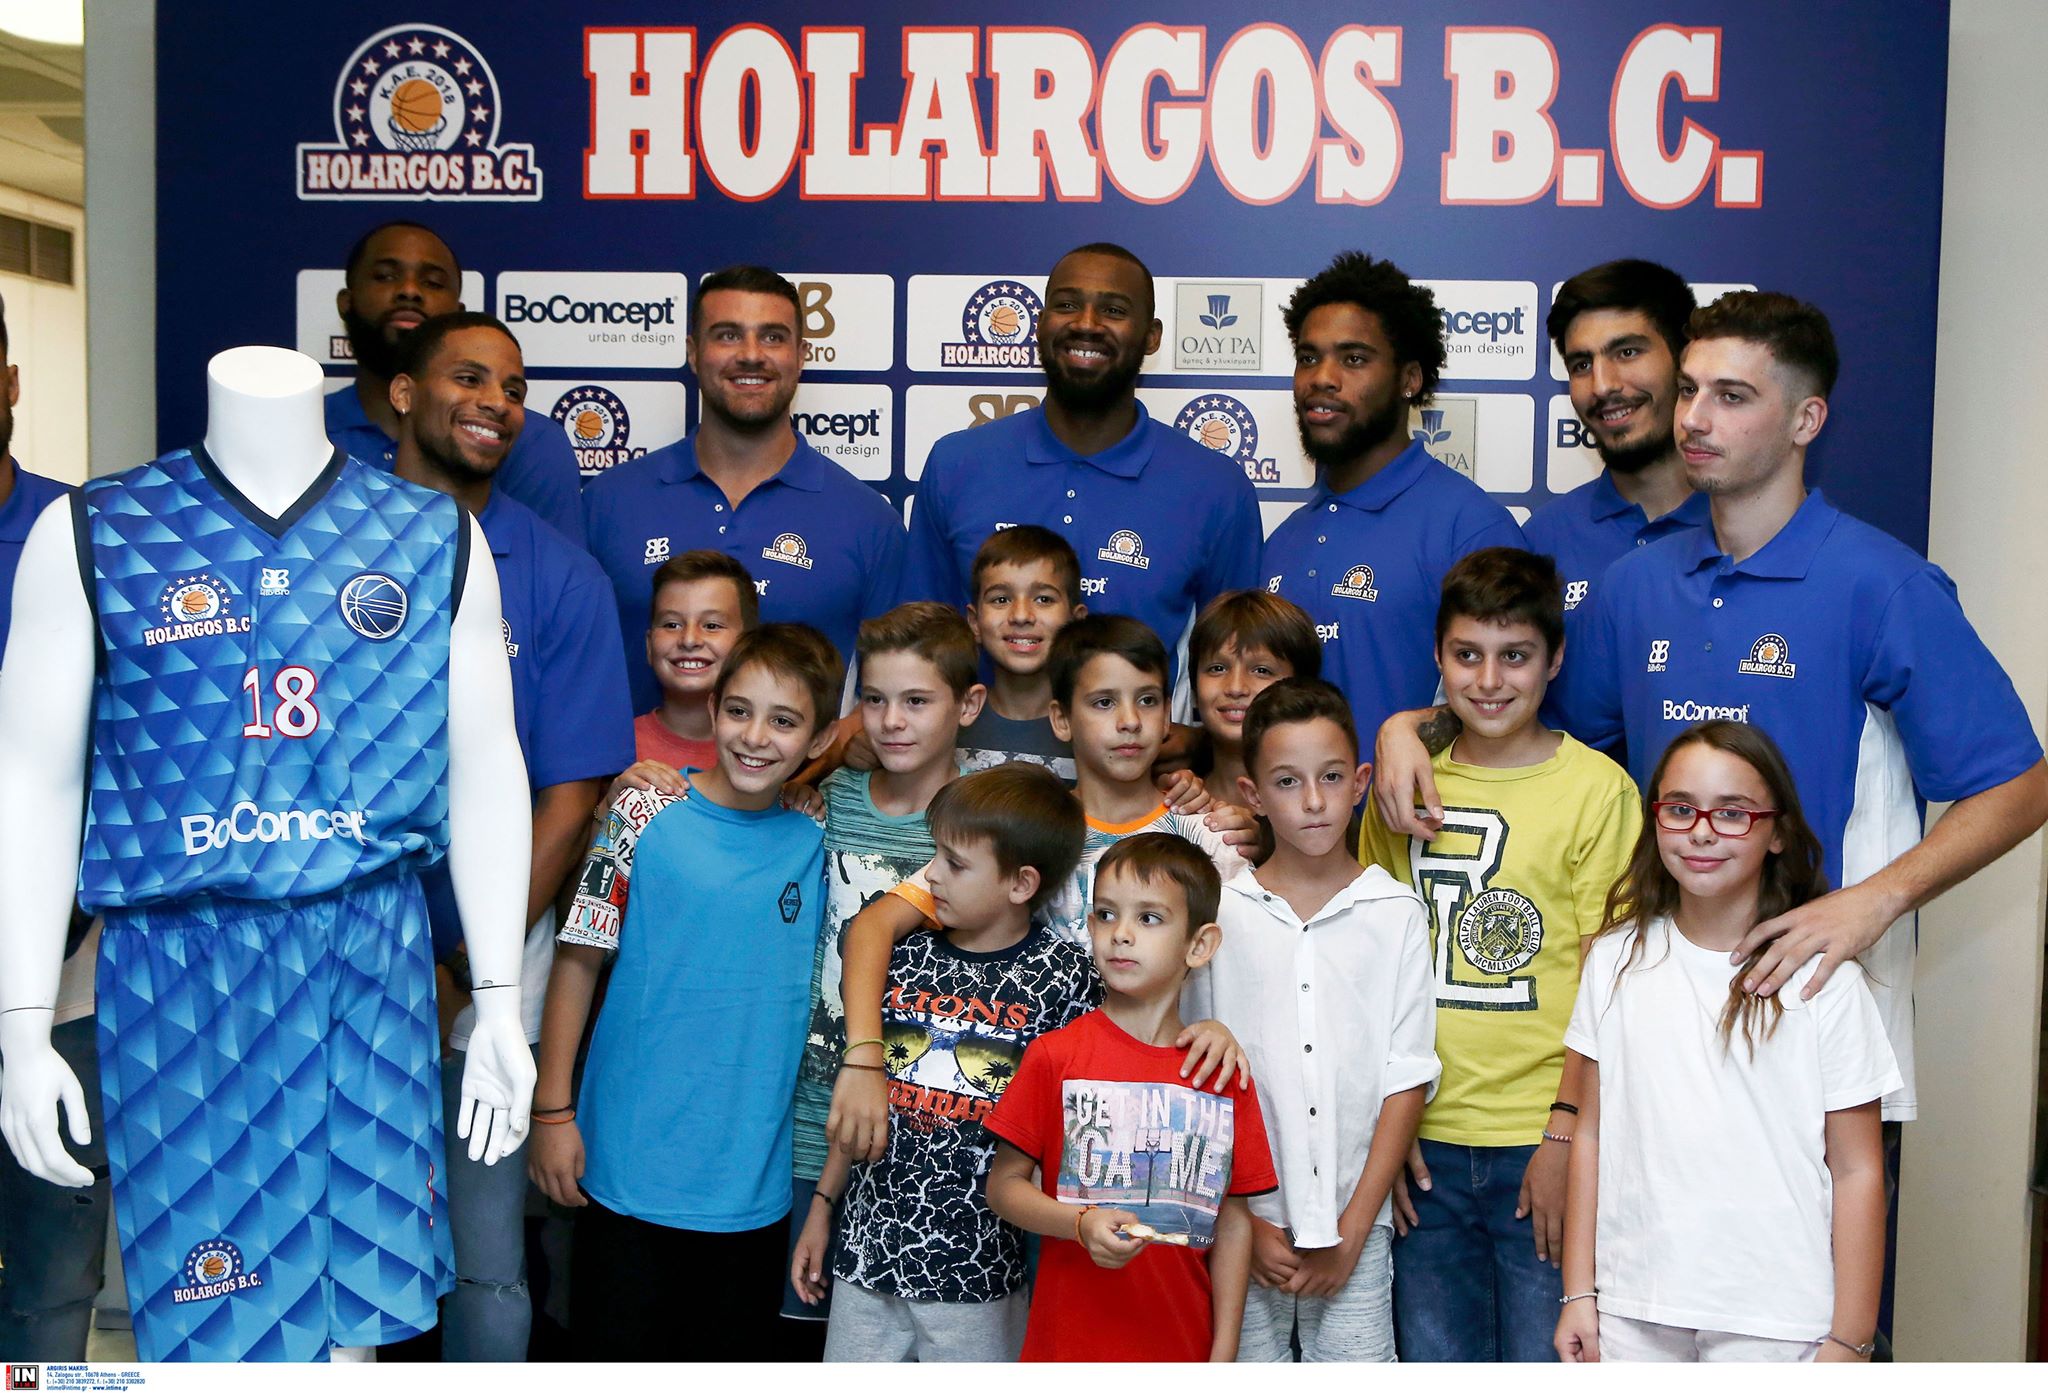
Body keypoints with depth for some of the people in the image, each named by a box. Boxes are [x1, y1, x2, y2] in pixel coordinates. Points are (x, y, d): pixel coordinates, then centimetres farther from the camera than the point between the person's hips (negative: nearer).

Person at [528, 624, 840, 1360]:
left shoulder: (813, 842, 2)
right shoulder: (646, 816, -6)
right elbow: (578, 960, -3)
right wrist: (552, 1110, -6)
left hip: (753, 1181, 3)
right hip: (629, 1165, -2)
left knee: (738, 1352, 13)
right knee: (618, 1349, 8)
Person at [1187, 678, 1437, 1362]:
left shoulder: (1397, 913, 1)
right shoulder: (1217, 914, 0)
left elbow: (1407, 1078, 0)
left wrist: (1350, 1232, -5)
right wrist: (1242, 1223, -3)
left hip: (1355, 1228, 0)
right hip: (1243, 1223, 0)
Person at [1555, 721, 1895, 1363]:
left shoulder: (1823, 978, -6)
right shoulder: (1617, 959, 4)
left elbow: (1856, 1170, -4)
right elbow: (1591, 1134, 5)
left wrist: (1850, 1340, -5)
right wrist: (1578, 1292, 4)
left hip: (1776, 1320, -2)